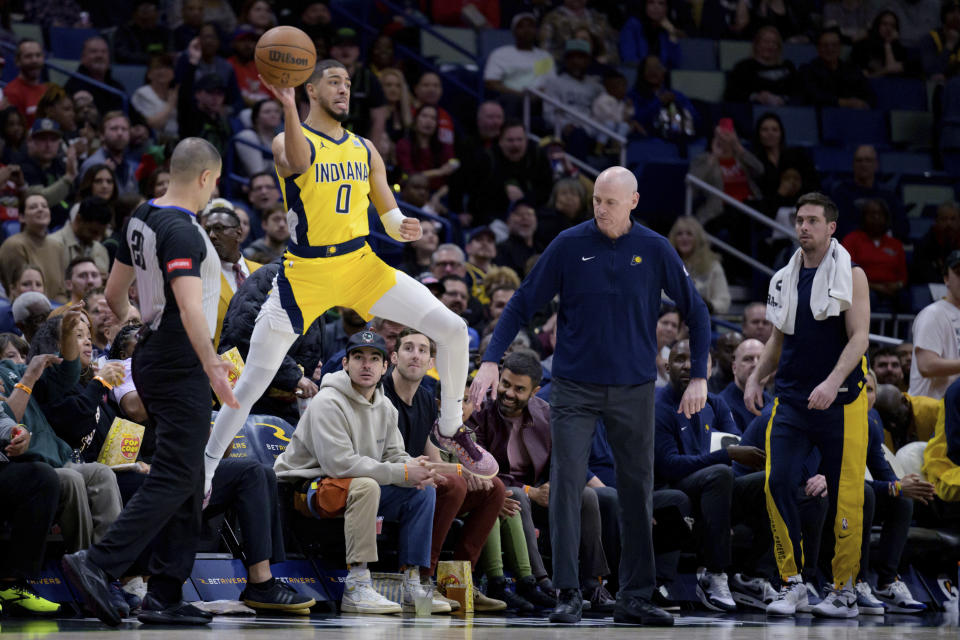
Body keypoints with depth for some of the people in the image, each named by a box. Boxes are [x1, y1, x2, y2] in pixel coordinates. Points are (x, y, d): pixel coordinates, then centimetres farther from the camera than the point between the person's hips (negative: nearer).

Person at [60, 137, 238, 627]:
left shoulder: (142, 217, 11)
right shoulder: (182, 232, -18)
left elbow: (115, 294, 21)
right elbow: (191, 310, -30)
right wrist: (212, 366, -36)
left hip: (153, 357, 10)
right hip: (180, 365, -10)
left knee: (188, 480, 12)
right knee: (173, 480, -10)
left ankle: (165, 596, 11)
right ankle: (96, 564, -18)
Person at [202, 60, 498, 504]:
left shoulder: (364, 150, 9)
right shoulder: (289, 140, -8)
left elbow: (389, 213, 10)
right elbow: (296, 162, -34)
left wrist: (402, 227, -15)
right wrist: (289, 108, -52)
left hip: (361, 263, 4)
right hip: (305, 272, -4)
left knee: (452, 330, -7)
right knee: (253, 382, -4)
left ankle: (450, 429, 13)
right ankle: (205, 468, 11)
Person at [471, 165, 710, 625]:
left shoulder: (655, 250, 0)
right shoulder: (569, 245, -3)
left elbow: (696, 312, 8)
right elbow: (523, 305, 0)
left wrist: (699, 378, 1)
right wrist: (490, 361, -10)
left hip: (633, 389, 1)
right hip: (575, 388, -1)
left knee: (637, 492, 4)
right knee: (566, 485, -8)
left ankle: (635, 597, 13)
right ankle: (568, 595, -5)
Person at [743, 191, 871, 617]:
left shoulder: (851, 275, -1)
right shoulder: (785, 279, 13)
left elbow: (859, 336, -10)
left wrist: (833, 382, -24)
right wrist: (756, 378, 6)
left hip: (839, 404, -4)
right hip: (790, 401, 4)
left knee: (845, 497, -2)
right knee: (778, 483, -11)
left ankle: (844, 591, 8)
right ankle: (792, 583, -3)